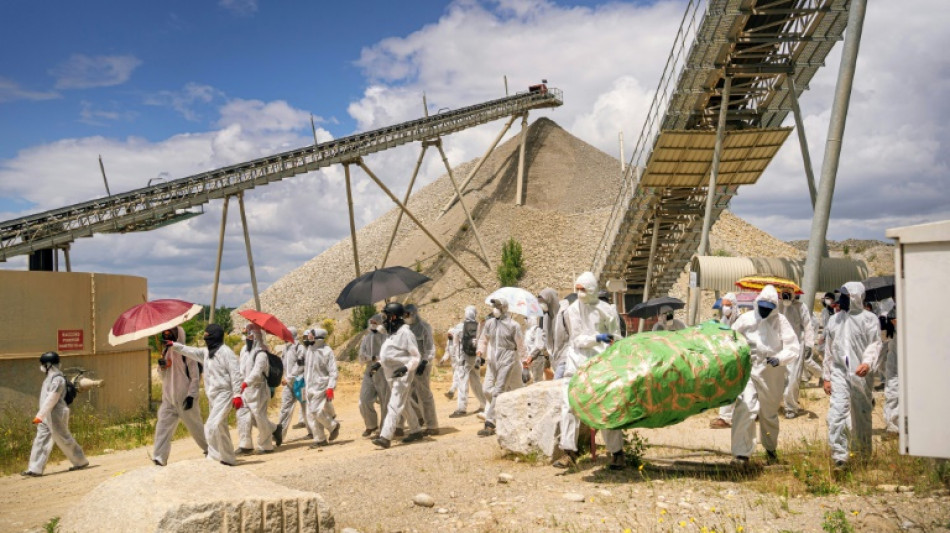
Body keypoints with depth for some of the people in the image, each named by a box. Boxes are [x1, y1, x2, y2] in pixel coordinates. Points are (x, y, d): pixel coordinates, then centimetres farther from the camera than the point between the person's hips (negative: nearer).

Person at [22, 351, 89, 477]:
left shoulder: (57, 379, -18)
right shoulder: (50, 377, 14)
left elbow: (51, 399, -23)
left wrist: (40, 415, -25)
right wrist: (41, 415, 23)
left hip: (56, 414, -10)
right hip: (47, 416, 10)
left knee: (64, 440, -1)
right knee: (40, 441, 4)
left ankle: (81, 461, 13)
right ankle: (35, 469, 4)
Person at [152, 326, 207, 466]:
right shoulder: (166, 352, 10)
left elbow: (195, 376, -12)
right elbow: (162, 375, 17)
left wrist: (191, 395, -18)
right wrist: (161, 366, -5)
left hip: (184, 398, -6)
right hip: (168, 398, 6)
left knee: (195, 425, 9)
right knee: (163, 425, -6)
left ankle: (209, 448, 30)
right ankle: (159, 457, -6)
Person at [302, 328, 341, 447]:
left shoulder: (327, 351, -11)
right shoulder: (309, 349, 10)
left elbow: (333, 371, -12)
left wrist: (330, 387, -18)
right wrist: (305, 382, 18)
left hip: (321, 386, -7)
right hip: (310, 387, 7)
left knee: (318, 411, -14)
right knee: (310, 414, 5)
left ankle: (333, 426, 12)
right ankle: (319, 439, 14)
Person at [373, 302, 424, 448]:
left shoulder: (405, 333, -14)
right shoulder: (392, 333, 14)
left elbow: (417, 356, -14)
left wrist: (406, 367, -26)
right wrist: (379, 364, 15)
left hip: (402, 375, -10)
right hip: (392, 375, 10)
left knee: (395, 406, -13)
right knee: (404, 405, 17)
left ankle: (385, 437, -17)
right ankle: (416, 431, 30)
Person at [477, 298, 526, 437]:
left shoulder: (513, 325, -7)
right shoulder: (489, 323, 7)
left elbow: (520, 345, -1)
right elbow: (483, 339, 18)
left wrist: (522, 361, 1)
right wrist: (481, 350, -1)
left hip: (507, 359, -6)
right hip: (493, 359, 6)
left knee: (499, 390, -10)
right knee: (487, 390, 0)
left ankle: (490, 425, -11)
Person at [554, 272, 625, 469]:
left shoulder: (605, 310, 2)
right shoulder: (571, 311, 6)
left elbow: (615, 339, 6)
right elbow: (576, 339, 0)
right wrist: (596, 338, -16)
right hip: (577, 364, 2)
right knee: (568, 407, -8)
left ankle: (617, 453, 12)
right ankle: (569, 453, -5)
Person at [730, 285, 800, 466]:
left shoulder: (780, 321, -4)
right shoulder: (746, 319, -1)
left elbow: (793, 347, -6)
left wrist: (779, 358, -23)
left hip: (771, 374, 1)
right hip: (748, 370, -1)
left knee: (769, 413, 15)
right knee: (745, 408, -17)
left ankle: (771, 449, 39)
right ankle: (742, 452, -9)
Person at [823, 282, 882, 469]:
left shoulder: (869, 319, 0)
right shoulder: (834, 320, 13)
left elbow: (874, 344, -9)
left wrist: (868, 363, -29)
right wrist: (827, 376, 13)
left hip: (860, 374, -2)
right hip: (839, 372, 3)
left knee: (862, 415, 9)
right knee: (837, 412, -13)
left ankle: (864, 454, 26)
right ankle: (839, 456, -12)